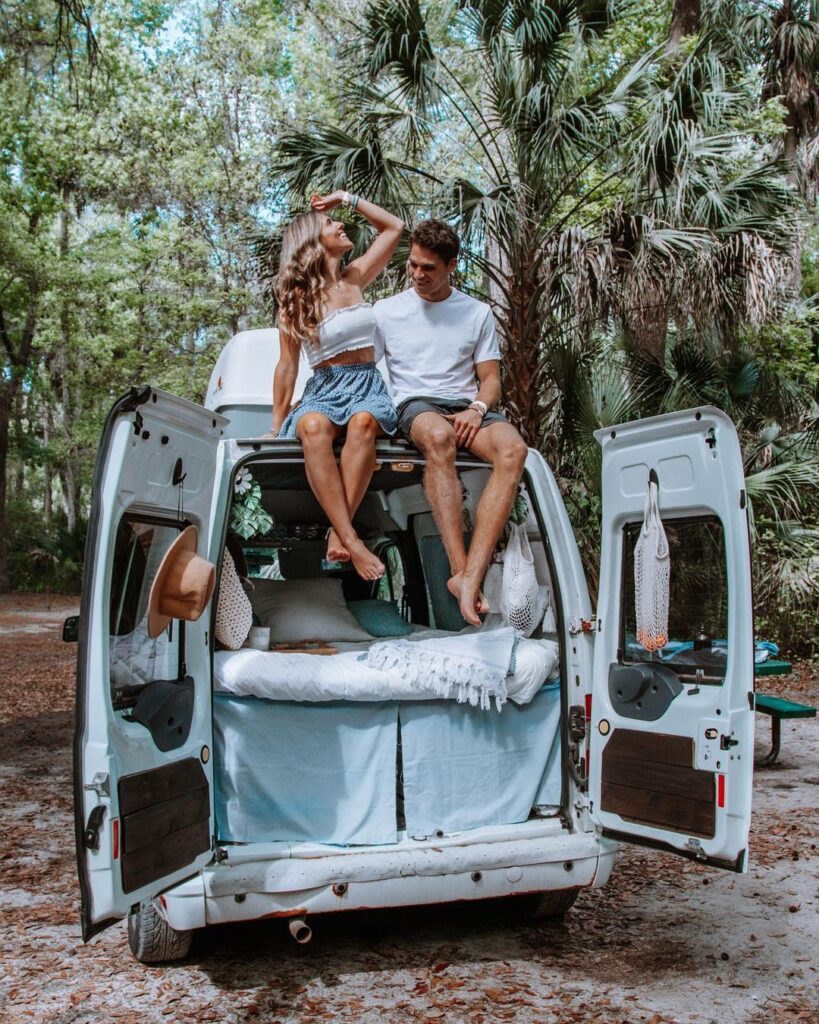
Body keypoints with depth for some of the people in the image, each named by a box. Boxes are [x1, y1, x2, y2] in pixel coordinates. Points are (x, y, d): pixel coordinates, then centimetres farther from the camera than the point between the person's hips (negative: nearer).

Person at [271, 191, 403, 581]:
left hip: (368, 385, 2)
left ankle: (338, 534, -39)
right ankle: (351, 541, -45)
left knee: (363, 422, -37)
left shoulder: (355, 278, 15)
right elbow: (287, 366, 6)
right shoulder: (296, 297, 5)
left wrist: (346, 197, 19)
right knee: (314, 427, -40)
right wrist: (277, 425, 5)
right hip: (324, 389, -2)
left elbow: (394, 226, 22)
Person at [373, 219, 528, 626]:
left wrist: (476, 410, -9)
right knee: (439, 436, -42)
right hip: (415, 404, -2)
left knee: (513, 449, -34)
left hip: (467, 405, 2)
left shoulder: (478, 313, 17)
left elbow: (490, 379, 13)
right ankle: (460, 569, -45)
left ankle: (471, 576, -44)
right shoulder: (386, 311, 14)